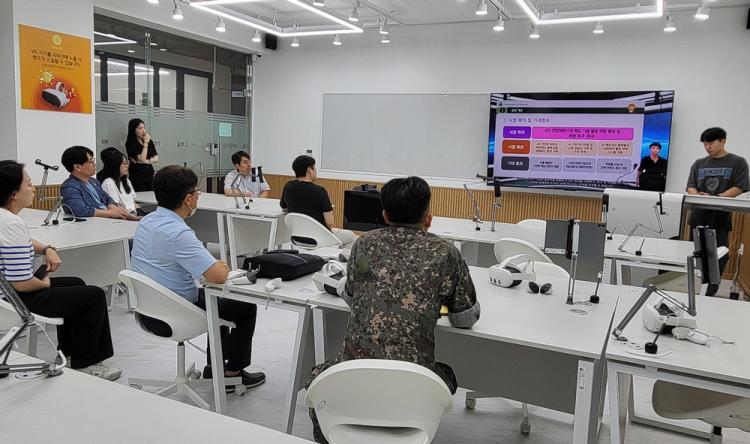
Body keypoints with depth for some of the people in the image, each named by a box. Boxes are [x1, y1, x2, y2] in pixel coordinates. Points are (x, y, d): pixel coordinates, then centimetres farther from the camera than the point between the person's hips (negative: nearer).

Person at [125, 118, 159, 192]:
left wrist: (146, 161, -12)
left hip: (149, 174, 5)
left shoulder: (149, 141, 10)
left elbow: (156, 159, 5)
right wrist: (146, 143, -12)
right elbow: (142, 158, -15)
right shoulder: (130, 143, -6)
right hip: (137, 175, -5)